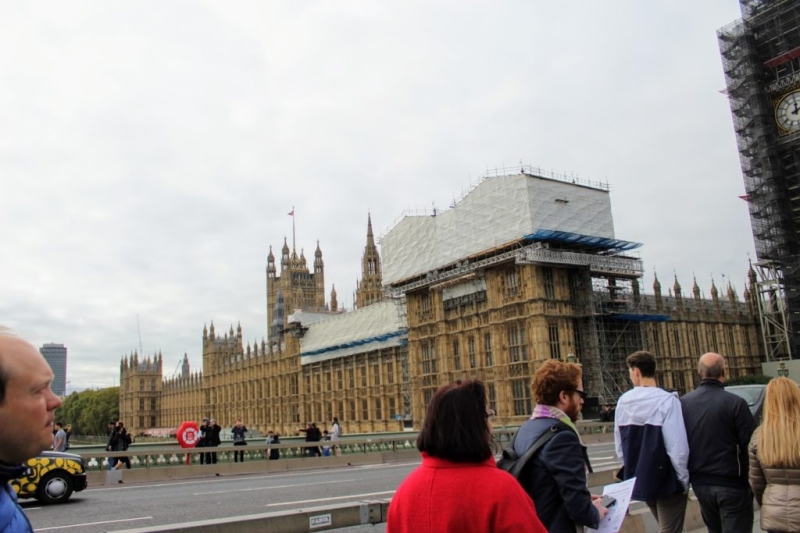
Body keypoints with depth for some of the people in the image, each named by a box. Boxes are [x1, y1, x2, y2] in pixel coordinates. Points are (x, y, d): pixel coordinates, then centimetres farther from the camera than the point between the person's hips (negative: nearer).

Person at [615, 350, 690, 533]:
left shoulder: (623, 402, -2)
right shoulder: (667, 400, -18)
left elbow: (619, 446, 4)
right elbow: (678, 447, -20)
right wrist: (684, 480, -5)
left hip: (640, 481, 6)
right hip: (667, 480, -5)